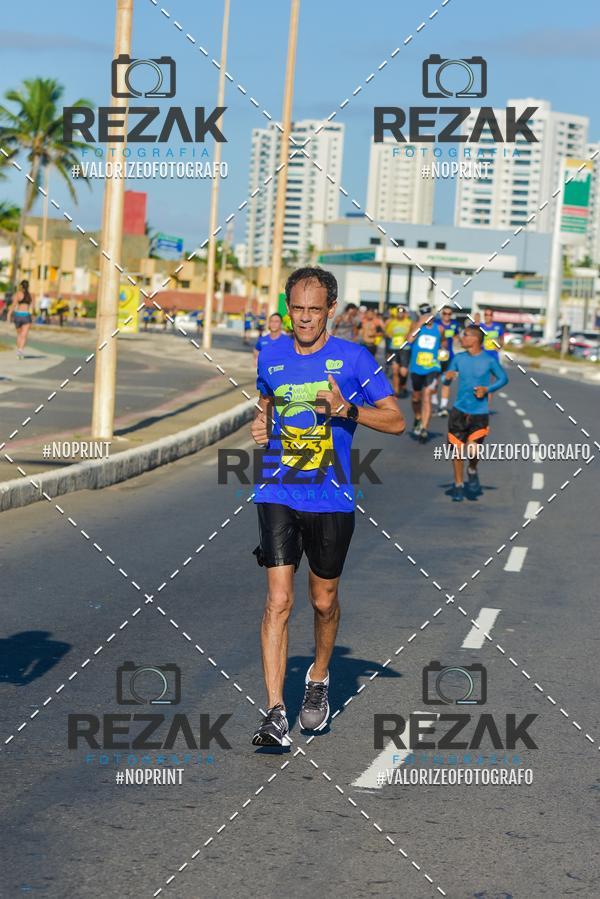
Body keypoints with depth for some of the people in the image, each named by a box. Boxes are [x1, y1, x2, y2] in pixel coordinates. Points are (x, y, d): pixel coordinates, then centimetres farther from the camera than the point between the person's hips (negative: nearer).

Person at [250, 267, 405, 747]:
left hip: (331, 500, -1)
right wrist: (261, 424, 7)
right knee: (279, 600, -10)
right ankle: (275, 712, -11)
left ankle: (319, 678, 40)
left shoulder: (353, 358, -4)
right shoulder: (271, 356, 7)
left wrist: (346, 409, -18)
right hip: (277, 495, 1)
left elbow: (396, 421, -3)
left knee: (324, 600, 12)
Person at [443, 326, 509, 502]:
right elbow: (447, 380, 6)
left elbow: (503, 378, 3)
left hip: (479, 413, -3)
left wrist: (487, 389, -11)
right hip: (459, 411, 3)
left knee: (472, 451, -15)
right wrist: (447, 377, -18)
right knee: (457, 450, 6)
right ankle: (458, 485, 24)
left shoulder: (489, 360, -7)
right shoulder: (459, 358, 3)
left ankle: (472, 471, 20)